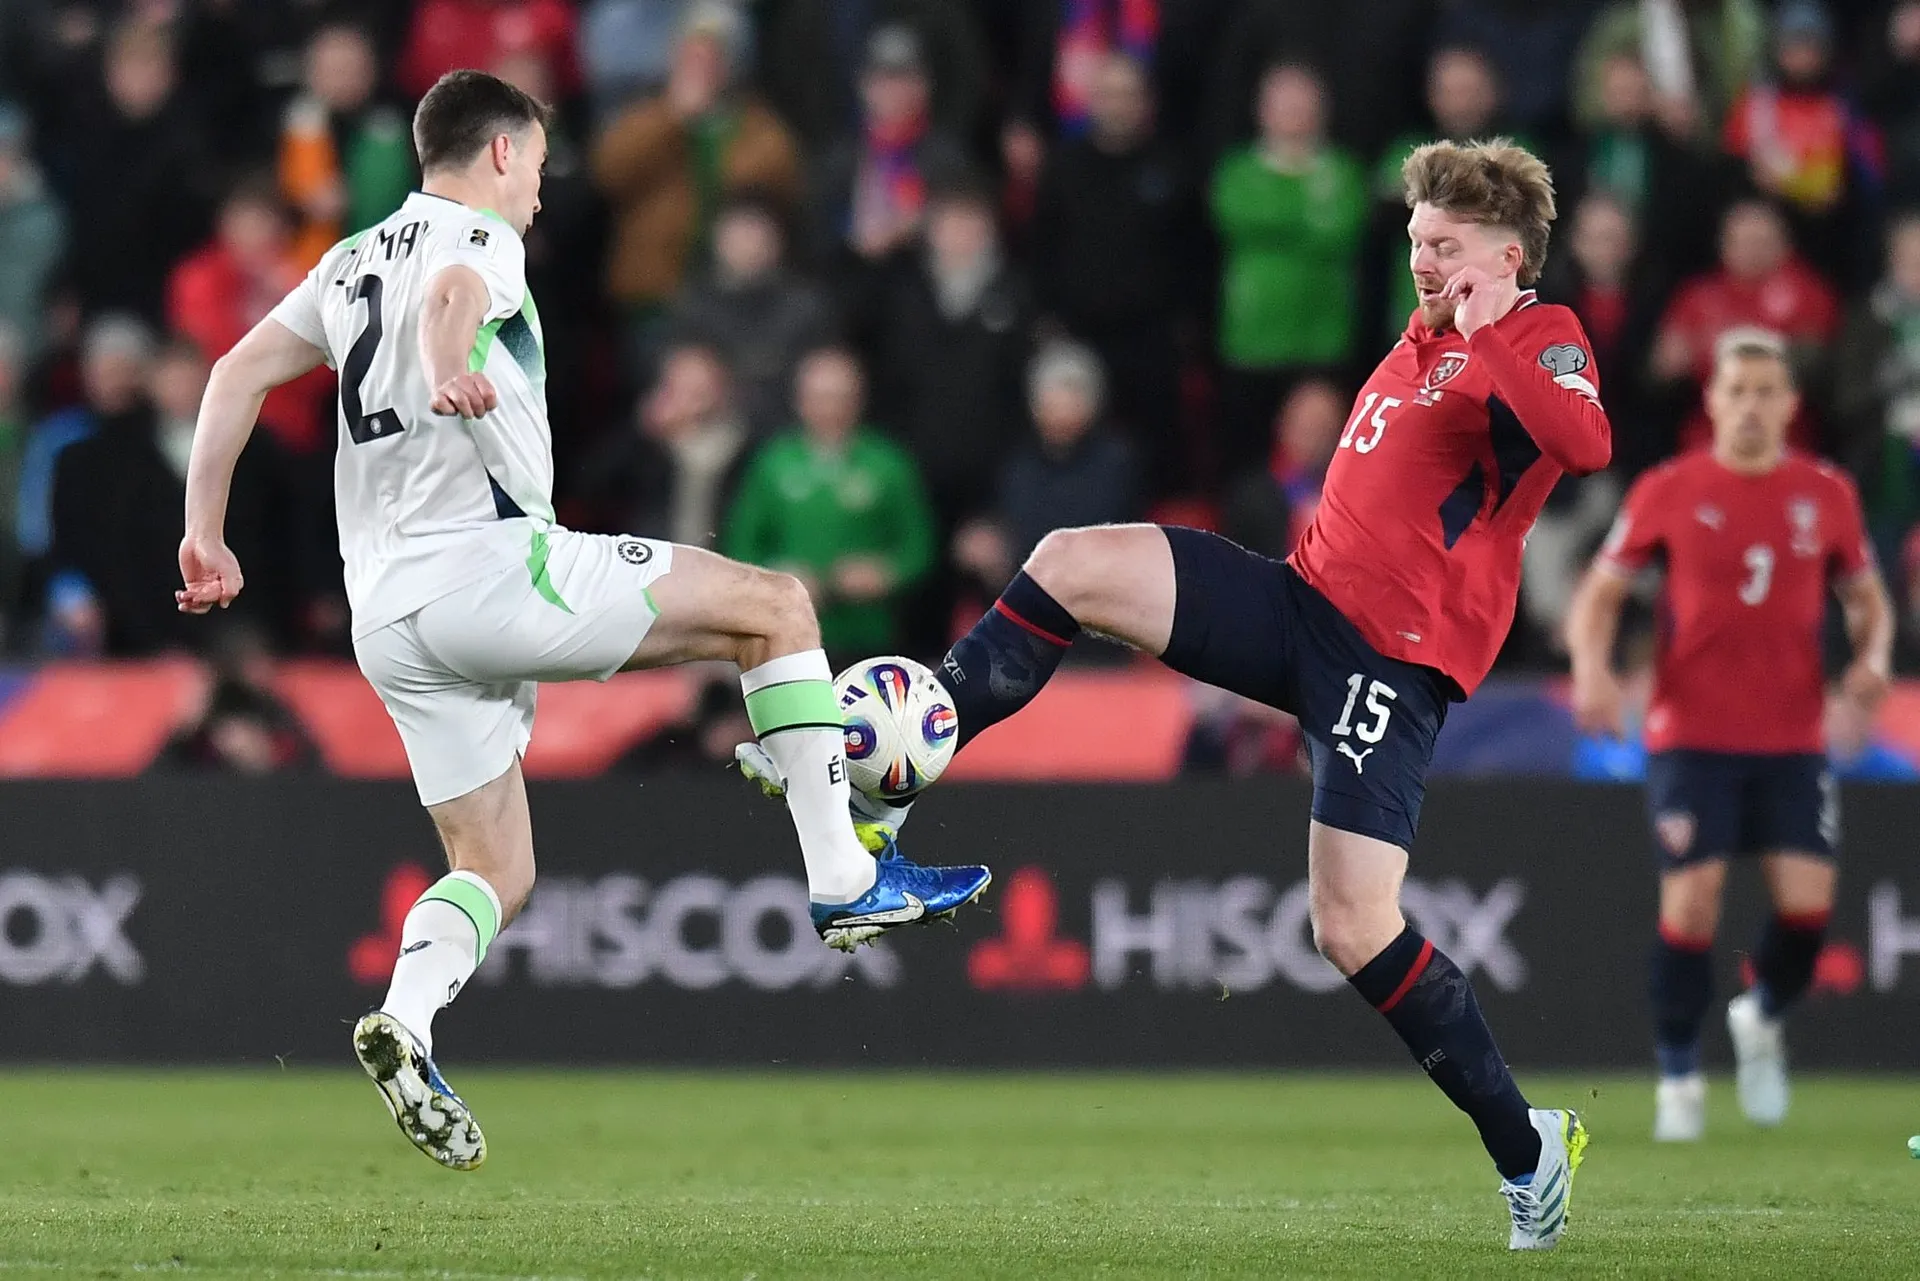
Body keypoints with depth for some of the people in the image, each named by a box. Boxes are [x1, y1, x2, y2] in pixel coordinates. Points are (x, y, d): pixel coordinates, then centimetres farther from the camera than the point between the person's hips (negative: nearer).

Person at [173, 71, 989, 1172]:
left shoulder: (351, 263, 22)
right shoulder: (479, 240, -2)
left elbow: (239, 374, 16)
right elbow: (452, 297, -26)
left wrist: (206, 533, 16)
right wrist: (448, 372, -47)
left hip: (388, 618, 8)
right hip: (489, 565, -8)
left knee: (497, 874, 12)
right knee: (776, 607, 2)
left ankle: (405, 1018, -17)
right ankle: (846, 882, -3)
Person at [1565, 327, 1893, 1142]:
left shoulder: (1825, 494, 5)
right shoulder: (1669, 491, -1)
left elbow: (1866, 596, 16)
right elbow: (1601, 592, 5)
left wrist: (1872, 657, -5)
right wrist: (1592, 668, -14)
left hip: (1792, 738, 2)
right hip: (1691, 732, -2)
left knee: (1807, 901, -10)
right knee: (1692, 898, -12)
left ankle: (1762, 1018, 22)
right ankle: (1678, 1076, 5)